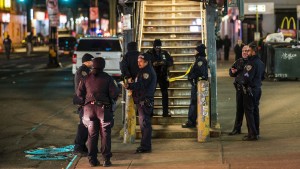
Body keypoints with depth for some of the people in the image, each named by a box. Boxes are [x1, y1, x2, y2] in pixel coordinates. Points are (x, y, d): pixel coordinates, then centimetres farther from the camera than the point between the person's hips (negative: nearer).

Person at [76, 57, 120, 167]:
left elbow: (79, 93, 4)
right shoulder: (107, 78, -5)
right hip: (103, 108, -3)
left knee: (92, 134, 9)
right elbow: (114, 93, -8)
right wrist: (112, 103, 10)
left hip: (89, 107, 3)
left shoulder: (86, 78, 4)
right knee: (105, 134, 4)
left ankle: (92, 159, 8)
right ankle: (106, 159, 1)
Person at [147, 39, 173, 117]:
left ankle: (165, 112, 7)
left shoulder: (164, 53, 4)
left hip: (163, 76, 2)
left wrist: (164, 63, -17)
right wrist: (152, 64, -21)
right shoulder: (149, 53, -1)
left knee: (165, 94, 2)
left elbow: (171, 62, 3)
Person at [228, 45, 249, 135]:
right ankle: (237, 128, 21)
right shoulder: (238, 62, 13)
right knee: (239, 108, 13)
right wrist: (233, 72, -1)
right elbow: (231, 73, 21)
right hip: (239, 88, 5)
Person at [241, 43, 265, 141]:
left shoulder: (252, 63, -20)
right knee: (255, 110, 16)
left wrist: (243, 82, -6)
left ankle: (253, 134, -4)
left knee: (249, 111, -4)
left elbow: (247, 78, -24)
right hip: (258, 89, 9)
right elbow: (262, 77, 20)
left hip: (250, 90, -9)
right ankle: (256, 132, 22)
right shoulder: (260, 63, 10)